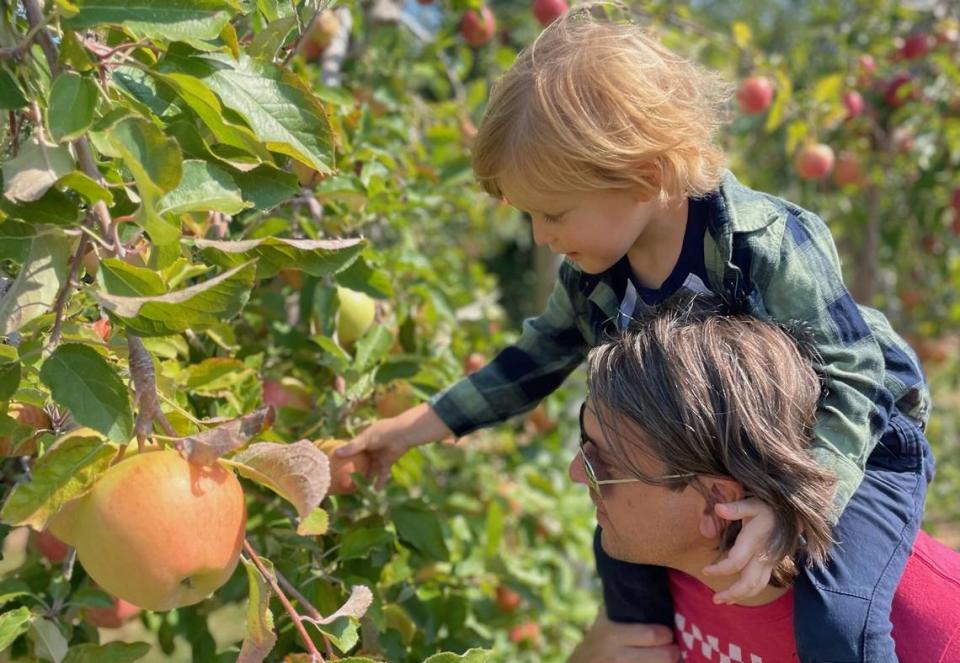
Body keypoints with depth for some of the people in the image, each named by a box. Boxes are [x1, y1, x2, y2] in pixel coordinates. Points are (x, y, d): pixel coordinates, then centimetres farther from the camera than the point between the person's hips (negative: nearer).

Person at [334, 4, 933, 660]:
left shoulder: (770, 246, -32)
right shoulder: (591, 272, -11)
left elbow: (850, 383, -29)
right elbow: (537, 358, 5)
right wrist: (413, 427, 4)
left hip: (856, 451, -6)